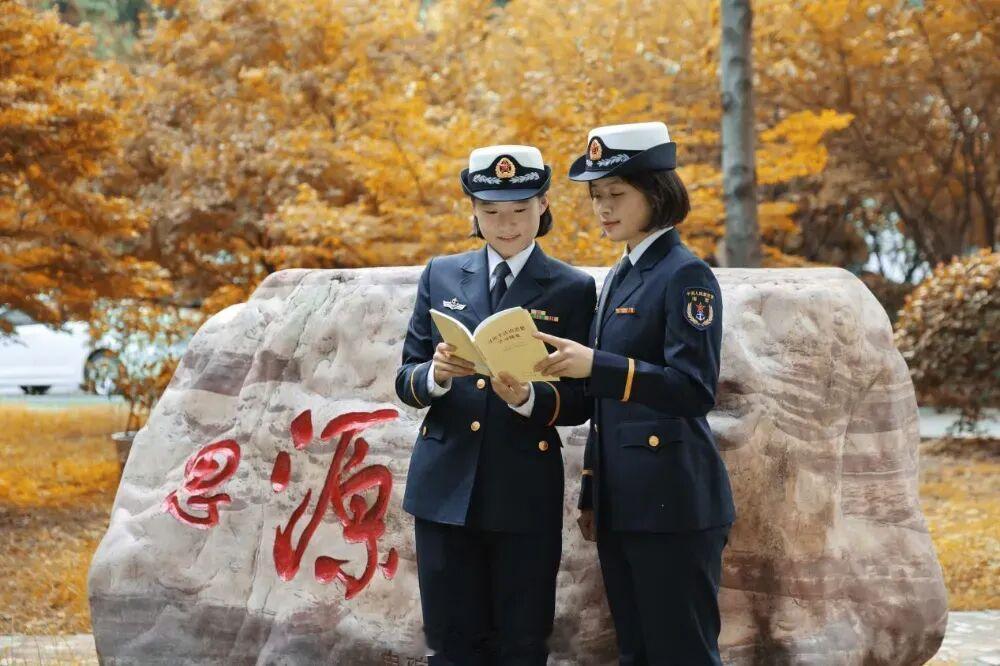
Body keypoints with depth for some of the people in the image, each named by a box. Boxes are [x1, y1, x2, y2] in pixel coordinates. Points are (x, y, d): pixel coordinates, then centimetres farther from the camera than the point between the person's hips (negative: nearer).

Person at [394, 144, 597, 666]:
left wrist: (528, 398, -22)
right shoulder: (441, 276, 9)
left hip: (525, 490, -2)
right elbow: (405, 380, 8)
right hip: (445, 485, 2)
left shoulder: (572, 289, 1)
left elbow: (580, 403, -2)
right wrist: (436, 375, -15)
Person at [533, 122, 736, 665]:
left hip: (672, 503, -9)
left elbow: (697, 391, -20)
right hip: (620, 502, 9)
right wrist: (590, 494, 18)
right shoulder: (618, 277, 15)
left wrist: (596, 365, -30)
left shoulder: (686, 275, -11)